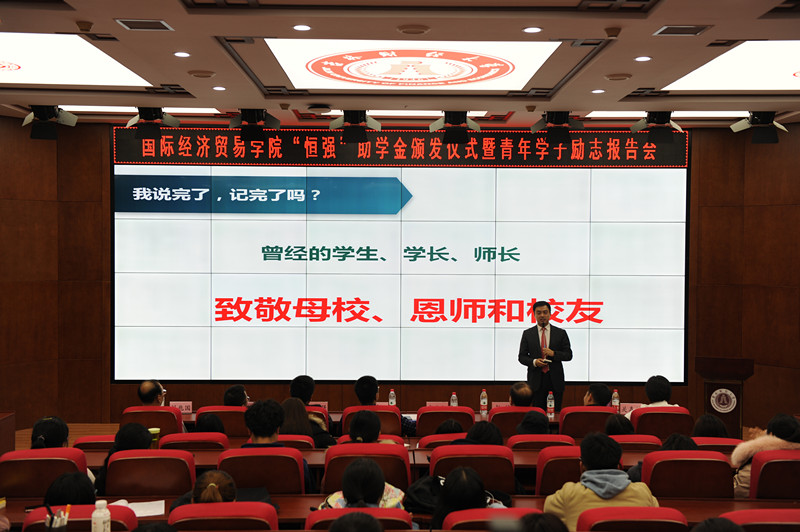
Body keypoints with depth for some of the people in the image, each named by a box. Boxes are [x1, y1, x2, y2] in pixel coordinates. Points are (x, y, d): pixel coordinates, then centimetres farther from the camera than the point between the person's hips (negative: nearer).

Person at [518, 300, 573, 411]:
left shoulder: (560, 333, 7)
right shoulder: (527, 334, 7)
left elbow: (569, 355, 5)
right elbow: (522, 357, 7)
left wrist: (554, 353, -13)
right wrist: (534, 362, -12)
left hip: (555, 380, 0)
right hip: (536, 380, 0)